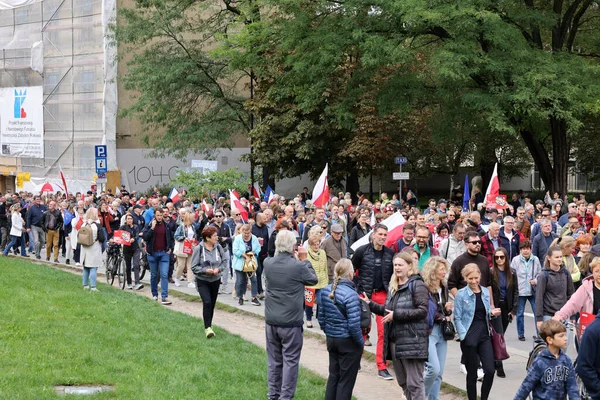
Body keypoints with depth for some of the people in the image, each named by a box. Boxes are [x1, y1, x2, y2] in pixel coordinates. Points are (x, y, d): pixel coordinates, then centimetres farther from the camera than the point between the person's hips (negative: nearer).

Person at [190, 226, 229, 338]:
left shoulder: (218, 247, -5)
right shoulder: (199, 249, -15)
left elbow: (225, 261, 5)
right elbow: (194, 267, -11)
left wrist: (219, 269, -14)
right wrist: (205, 270, -24)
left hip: (215, 280, 4)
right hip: (202, 281, -4)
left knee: (212, 304, 12)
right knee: (207, 303, -17)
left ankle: (209, 325, 28)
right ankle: (207, 327, -13)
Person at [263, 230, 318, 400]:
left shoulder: (267, 263, -4)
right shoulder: (298, 266, -18)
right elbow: (313, 279, 0)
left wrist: (297, 260, 13)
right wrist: (304, 260, 8)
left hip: (271, 319, 5)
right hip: (291, 321, -5)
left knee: (274, 359, 15)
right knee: (290, 360, 3)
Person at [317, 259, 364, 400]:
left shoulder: (325, 291, 1)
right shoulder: (350, 294, -21)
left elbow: (321, 318, 8)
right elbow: (354, 324, -22)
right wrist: (361, 341, -8)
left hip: (331, 340, 7)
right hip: (348, 342, -7)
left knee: (333, 376, 18)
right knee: (346, 380, 4)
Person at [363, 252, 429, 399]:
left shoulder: (417, 285, -9)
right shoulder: (393, 286, 17)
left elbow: (423, 310, -19)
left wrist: (396, 315, -20)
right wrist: (370, 304, 9)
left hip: (412, 342, -8)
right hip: (395, 341, 9)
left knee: (414, 383, -7)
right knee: (402, 382, 14)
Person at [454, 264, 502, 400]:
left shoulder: (485, 292, 9)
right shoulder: (461, 294, -5)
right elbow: (457, 318, -6)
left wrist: (492, 313, -2)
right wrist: (463, 336, -17)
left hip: (484, 335, 4)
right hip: (469, 338, -4)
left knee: (490, 370, -4)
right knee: (472, 373, 3)